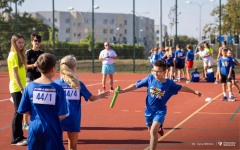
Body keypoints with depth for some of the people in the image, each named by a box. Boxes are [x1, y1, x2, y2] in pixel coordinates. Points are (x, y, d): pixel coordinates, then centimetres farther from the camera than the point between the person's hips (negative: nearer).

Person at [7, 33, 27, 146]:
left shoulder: (20, 54, 14)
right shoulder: (13, 55, -12)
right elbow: (15, 73, -18)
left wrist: (23, 87, 16)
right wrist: (21, 88, -22)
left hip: (21, 88, 9)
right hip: (16, 88, -9)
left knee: (20, 112, 14)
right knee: (18, 112, -6)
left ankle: (19, 136, 23)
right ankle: (15, 139, 0)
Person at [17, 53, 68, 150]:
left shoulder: (30, 87, -4)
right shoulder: (58, 89, -12)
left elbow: (23, 110, 1)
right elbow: (62, 116, -11)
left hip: (35, 129, 3)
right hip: (52, 131, -2)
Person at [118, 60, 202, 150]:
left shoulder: (169, 83, -11)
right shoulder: (150, 78, -10)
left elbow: (181, 88, 6)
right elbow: (136, 85, -4)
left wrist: (194, 92, 12)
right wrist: (122, 91, -7)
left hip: (160, 111, -3)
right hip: (149, 109, 3)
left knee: (153, 131, -22)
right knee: (151, 131, 20)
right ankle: (158, 127, 55)